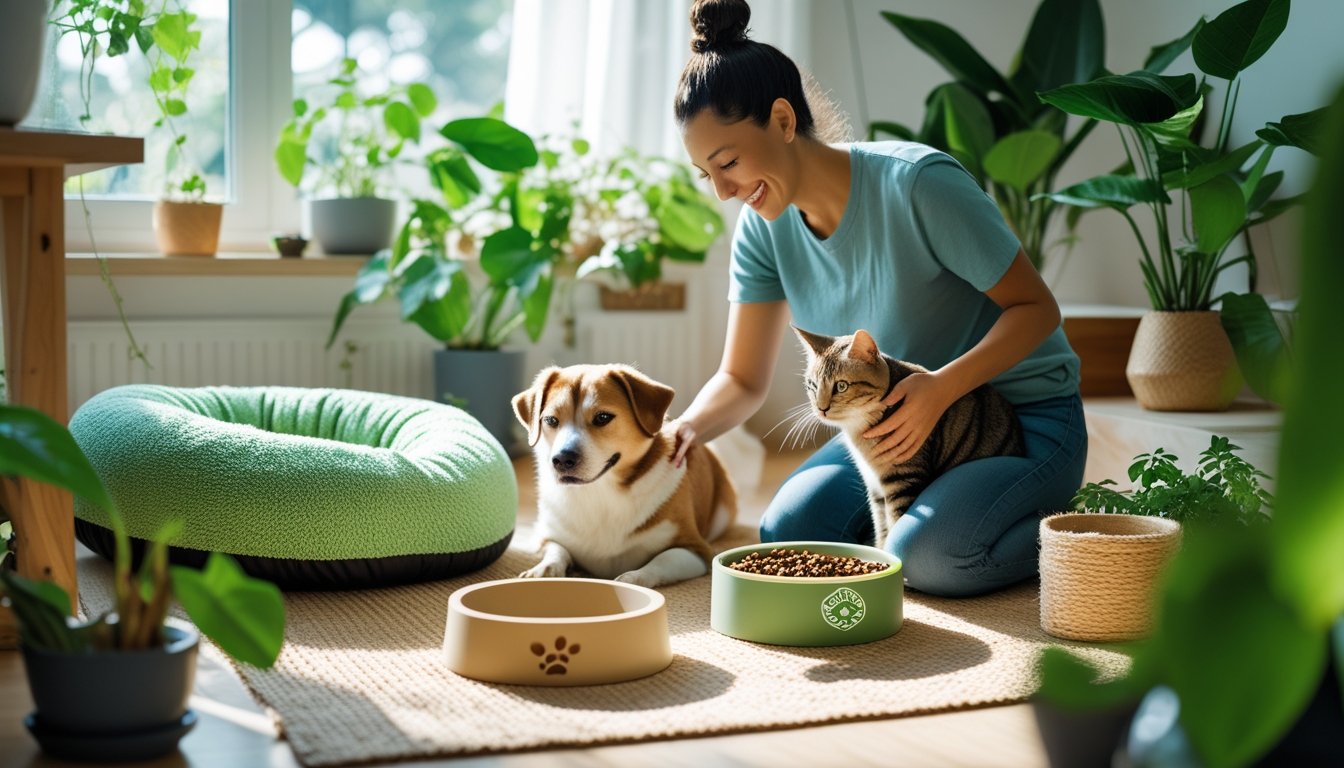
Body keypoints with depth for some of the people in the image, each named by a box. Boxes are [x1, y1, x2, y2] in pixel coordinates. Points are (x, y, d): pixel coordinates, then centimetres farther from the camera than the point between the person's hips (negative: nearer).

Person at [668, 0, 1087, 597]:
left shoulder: (918, 184, -26)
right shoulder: (763, 231, -6)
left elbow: (1036, 307, -18)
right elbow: (742, 380, -3)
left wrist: (941, 388, -33)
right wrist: (684, 431, -25)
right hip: (900, 414, 6)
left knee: (921, 559, -28)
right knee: (786, 539, -13)